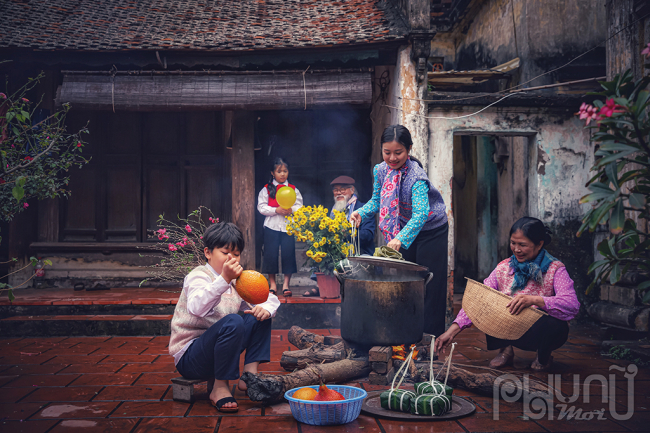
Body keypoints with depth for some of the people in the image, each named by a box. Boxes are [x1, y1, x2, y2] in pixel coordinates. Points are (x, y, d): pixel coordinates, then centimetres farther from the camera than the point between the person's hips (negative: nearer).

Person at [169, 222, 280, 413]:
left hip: (215, 350, 8)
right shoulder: (199, 275, -14)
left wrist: (266, 308, -13)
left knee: (260, 316, -2)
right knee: (233, 322, -33)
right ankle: (220, 388, -20)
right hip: (188, 357, -8)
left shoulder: (237, 281, 10)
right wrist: (224, 279, -49)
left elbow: (271, 299, 12)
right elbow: (196, 308, -37)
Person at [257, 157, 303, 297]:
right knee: (271, 254, 1)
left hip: (289, 226, 1)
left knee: (288, 253, -2)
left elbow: (299, 207, 6)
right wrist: (276, 210, -14)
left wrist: (291, 209, -14)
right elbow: (261, 207, -2)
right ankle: (272, 284, 11)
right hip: (272, 226, -1)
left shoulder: (293, 189, 10)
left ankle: (286, 284, 6)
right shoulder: (266, 189, 5)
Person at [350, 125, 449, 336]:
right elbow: (377, 201, 0)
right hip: (405, 229, 6)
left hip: (431, 230, -6)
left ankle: (432, 336, 8)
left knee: (430, 285, -2)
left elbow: (420, 214, -45)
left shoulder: (416, 177, -33)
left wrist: (400, 238, -59)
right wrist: (361, 213, -21)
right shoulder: (380, 170, -13)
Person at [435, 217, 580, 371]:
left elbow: (572, 304, -28)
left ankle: (543, 357, 0)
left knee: (555, 324, -36)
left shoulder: (555, 269, -11)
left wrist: (533, 300, -42)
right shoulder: (503, 268, 0)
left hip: (542, 334, -2)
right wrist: (452, 331, -18)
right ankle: (505, 349, 5)